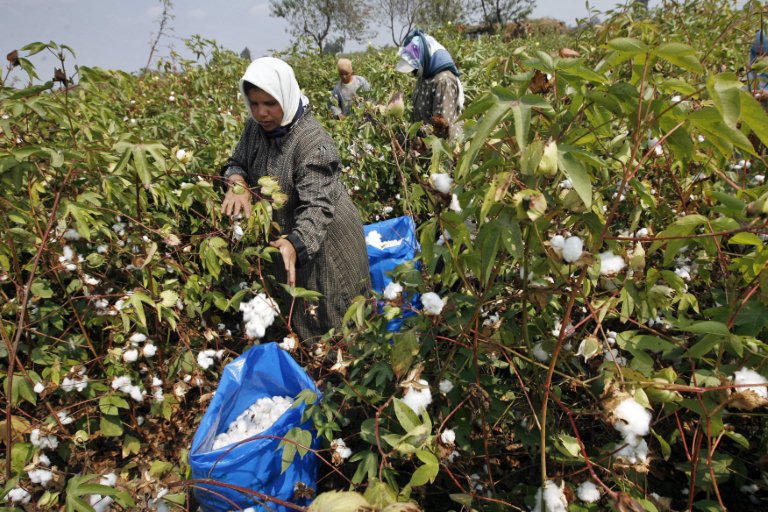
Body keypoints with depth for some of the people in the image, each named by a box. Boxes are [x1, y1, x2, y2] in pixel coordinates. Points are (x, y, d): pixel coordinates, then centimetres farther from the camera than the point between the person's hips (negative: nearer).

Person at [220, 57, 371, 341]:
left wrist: (295, 244, -54)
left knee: (330, 320, 10)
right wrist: (237, 184, -19)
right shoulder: (256, 127, -4)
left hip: (324, 241, -7)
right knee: (297, 310, 25)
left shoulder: (313, 142, -28)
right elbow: (236, 162, 6)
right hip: (285, 237, 7)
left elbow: (318, 204, -36)